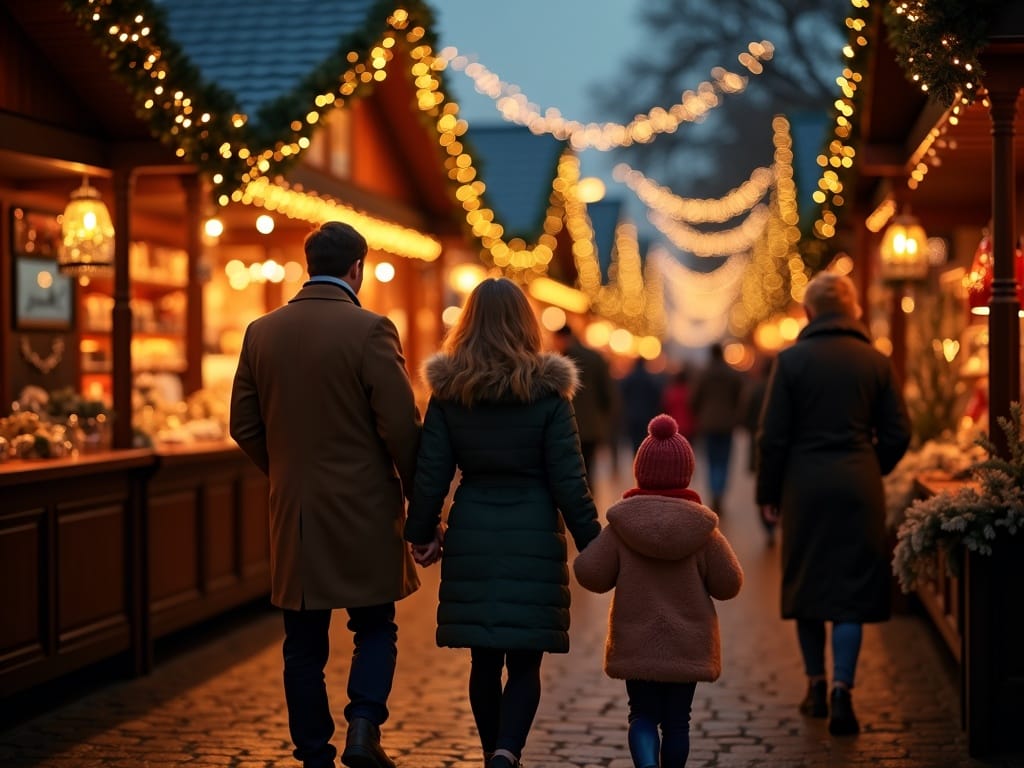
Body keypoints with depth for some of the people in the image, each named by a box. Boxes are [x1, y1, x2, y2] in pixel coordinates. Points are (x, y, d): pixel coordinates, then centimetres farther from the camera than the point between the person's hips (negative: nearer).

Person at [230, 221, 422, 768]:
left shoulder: (261, 332, 3)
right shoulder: (370, 330, -11)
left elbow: (244, 426, 8)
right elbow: (400, 426, -13)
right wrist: (416, 495, 1)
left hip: (292, 515, 4)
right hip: (362, 512, -3)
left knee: (304, 646, 11)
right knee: (375, 629, 13)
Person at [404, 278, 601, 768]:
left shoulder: (447, 390, 0)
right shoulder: (547, 391, -6)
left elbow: (430, 475, 1)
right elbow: (568, 482, -6)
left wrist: (421, 534, 12)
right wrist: (592, 544, 2)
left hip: (472, 537, 2)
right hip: (534, 537, -2)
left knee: (484, 659, 13)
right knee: (524, 661, 3)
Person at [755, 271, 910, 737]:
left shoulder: (791, 360, -4)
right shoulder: (875, 361, 1)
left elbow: (773, 435, -5)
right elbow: (897, 433, 3)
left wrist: (768, 493, 5)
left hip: (805, 487, 0)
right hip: (858, 488, 1)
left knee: (806, 586, 13)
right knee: (851, 589, 2)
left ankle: (816, 689, 21)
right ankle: (841, 692, -9)